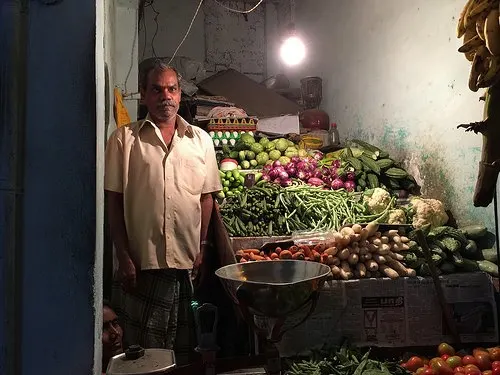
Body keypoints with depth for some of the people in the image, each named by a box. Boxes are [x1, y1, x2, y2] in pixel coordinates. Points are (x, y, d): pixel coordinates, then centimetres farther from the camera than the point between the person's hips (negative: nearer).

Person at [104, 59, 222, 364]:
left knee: (184, 346, 14)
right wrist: (123, 257, -5)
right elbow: (114, 201, -1)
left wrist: (202, 247, 3)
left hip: (188, 261, 2)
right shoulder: (124, 139, 1)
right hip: (141, 262, -2)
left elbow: (207, 196, 9)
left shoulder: (201, 140, 8)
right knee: (143, 346, 10)